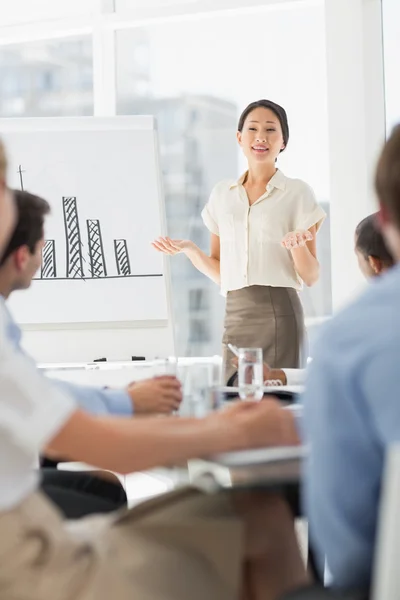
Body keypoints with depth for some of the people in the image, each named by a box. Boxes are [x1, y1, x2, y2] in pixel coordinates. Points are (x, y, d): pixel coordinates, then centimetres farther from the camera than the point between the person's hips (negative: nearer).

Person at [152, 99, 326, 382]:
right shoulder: (222, 194, 13)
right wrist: (188, 249, 1)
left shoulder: (298, 193, 3)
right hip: (235, 314, 3)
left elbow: (311, 276, 1)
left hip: (278, 313, -3)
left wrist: (297, 245, -17)